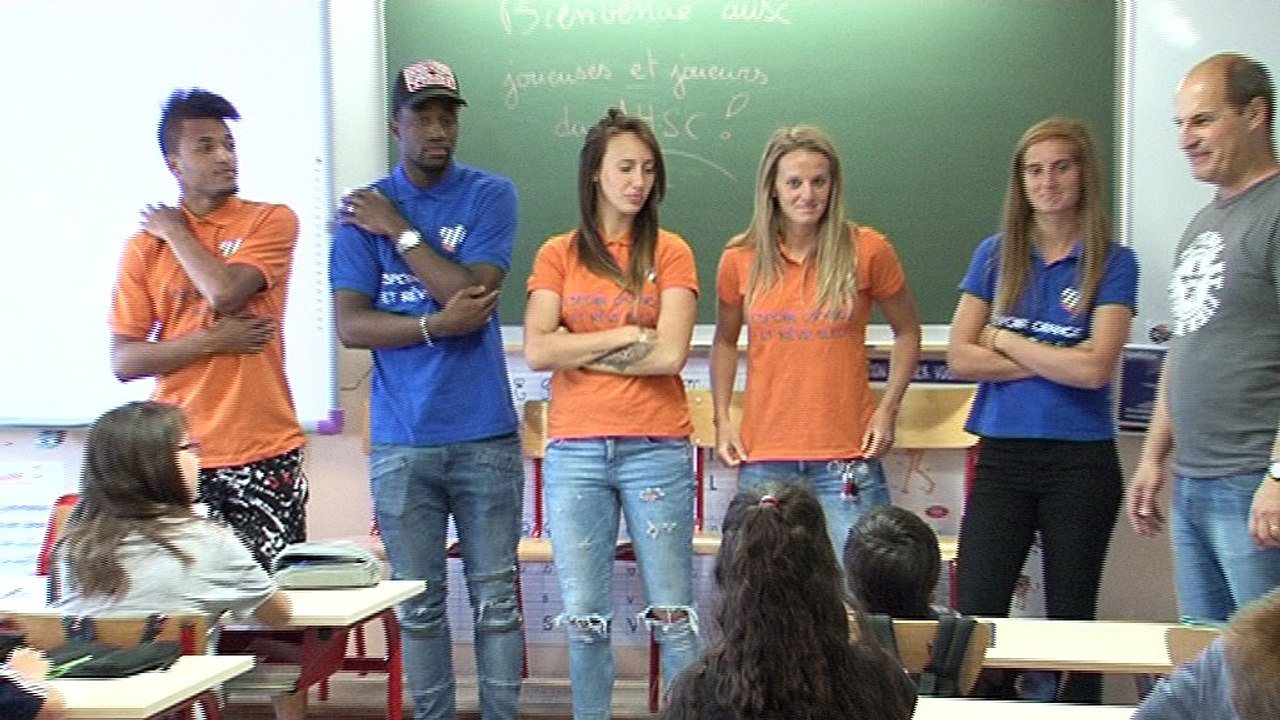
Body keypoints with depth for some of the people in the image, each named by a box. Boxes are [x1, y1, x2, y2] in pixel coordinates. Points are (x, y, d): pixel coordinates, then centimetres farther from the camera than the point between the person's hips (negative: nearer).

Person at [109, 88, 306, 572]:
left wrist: (175, 232, -2)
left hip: (265, 452, -2)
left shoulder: (272, 221, 1)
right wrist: (210, 340, -10)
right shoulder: (144, 246, 7)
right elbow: (123, 361, 2)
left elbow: (224, 293, -17)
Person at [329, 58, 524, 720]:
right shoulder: (364, 208, 5)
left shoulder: (490, 195, 2)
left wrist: (401, 230, -7)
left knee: (496, 599, 5)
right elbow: (350, 325, -3)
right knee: (419, 606, 8)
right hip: (401, 442, 1)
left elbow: (474, 292, -11)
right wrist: (436, 324, -16)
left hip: (485, 435, -1)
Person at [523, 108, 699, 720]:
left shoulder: (669, 252, 4)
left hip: (656, 448, -1)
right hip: (574, 451, 2)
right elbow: (536, 351, -5)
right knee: (583, 615, 6)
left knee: (671, 612, 1)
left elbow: (670, 354, -8)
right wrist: (624, 336, -8)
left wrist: (578, 350, -5)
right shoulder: (558, 255, 8)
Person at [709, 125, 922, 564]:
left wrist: (888, 409, -2)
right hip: (763, 459, 2)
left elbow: (907, 331, 9)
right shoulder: (740, 259, 2)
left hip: (846, 460, -2)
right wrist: (722, 420, 6)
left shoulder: (866, 250, -3)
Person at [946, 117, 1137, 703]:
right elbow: (961, 358, -3)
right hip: (1003, 455, 2)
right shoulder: (996, 255, 6)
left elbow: (1095, 370, -14)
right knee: (975, 613, -2)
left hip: (1081, 461, -2)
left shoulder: (1113, 263, -2)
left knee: (1071, 619, 9)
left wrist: (1007, 340, -6)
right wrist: (1059, 361, -8)